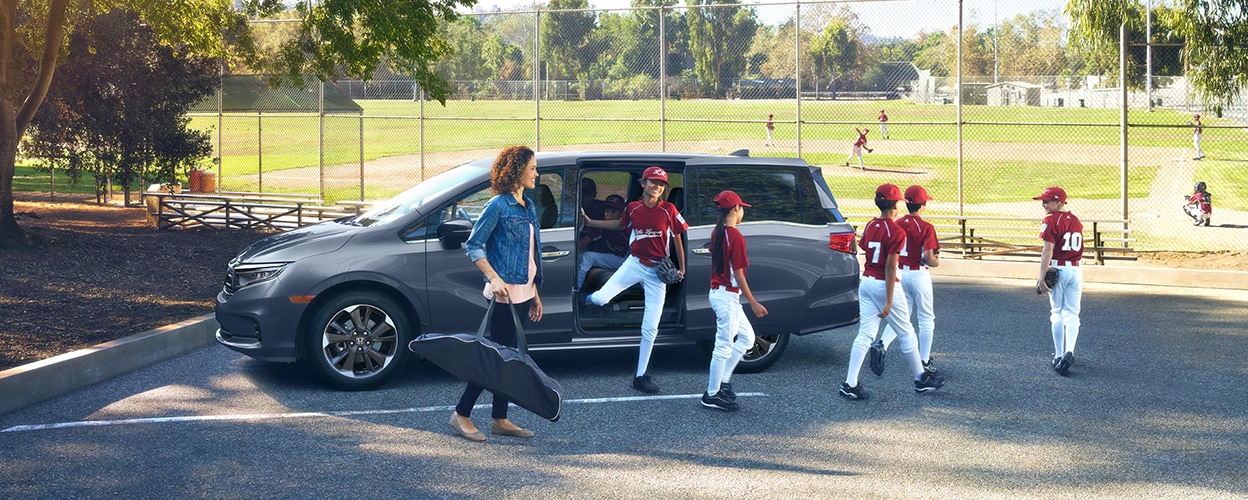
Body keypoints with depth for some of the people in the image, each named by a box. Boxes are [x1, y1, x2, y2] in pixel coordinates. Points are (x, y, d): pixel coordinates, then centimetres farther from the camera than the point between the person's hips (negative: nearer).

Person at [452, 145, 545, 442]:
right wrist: (494, 278, -22)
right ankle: (461, 415, 2)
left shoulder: (528, 207, 14)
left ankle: (500, 420, 16)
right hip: (505, 292, -8)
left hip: (523, 293, 8)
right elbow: (473, 245, -13)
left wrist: (534, 294, 18)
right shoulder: (498, 206, -11)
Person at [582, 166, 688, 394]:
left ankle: (640, 376, 13)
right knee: (601, 299, -20)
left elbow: (677, 238, 1)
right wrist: (590, 222, 14)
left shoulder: (669, 210, -8)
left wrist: (681, 268, 1)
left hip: (657, 270, -1)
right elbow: (619, 224, 18)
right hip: (634, 263, 1)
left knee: (650, 328, 1)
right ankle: (587, 299, 21)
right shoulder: (633, 208, -2)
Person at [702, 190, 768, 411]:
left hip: (717, 292, 9)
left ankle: (722, 380, 20)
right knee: (724, 346, -1)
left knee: (746, 337, 19)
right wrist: (753, 303, -12)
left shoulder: (717, 233, 8)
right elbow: (738, 275, -17)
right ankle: (712, 395, 6)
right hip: (727, 296, -9)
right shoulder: (736, 237, -18)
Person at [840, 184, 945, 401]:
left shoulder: (870, 226, 5)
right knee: (906, 334, 10)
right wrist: (889, 302, -19)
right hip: (884, 285, -6)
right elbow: (890, 268, -19)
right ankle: (921, 379, 24)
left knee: (865, 334, 4)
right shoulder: (896, 232, -16)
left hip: (865, 282, 6)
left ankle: (850, 384, -5)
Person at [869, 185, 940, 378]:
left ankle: (881, 345, -12)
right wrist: (936, 262, 2)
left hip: (899, 273, 5)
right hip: (919, 274, -5)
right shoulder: (927, 228, -15)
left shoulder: (897, 224, 1)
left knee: (901, 316, 13)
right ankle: (924, 362, 13)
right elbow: (928, 257, -19)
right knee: (926, 319, 9)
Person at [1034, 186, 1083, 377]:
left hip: (1058, 268, -5)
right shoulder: (1076, 220, 12)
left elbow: (1048, 251, -16)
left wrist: (1042, 277, -18)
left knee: (1057, 313, 6)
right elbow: (1077, 248, 15)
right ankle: (1069, 352, -15)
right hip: (1076, 269, 5)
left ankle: (1059, 356, 8)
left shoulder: (1051, 220, -10)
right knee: (1072, 313, 4)